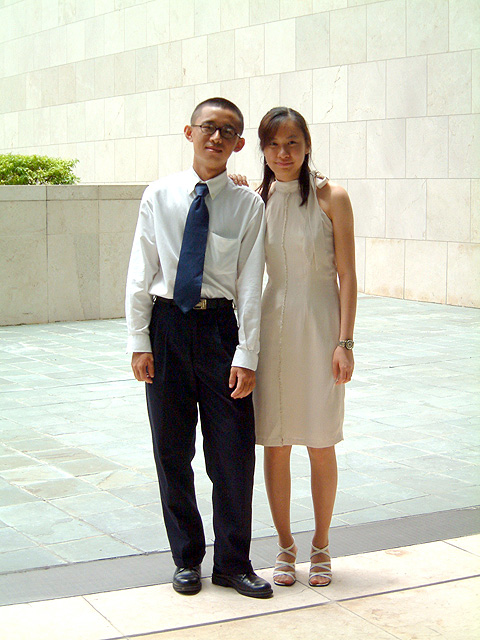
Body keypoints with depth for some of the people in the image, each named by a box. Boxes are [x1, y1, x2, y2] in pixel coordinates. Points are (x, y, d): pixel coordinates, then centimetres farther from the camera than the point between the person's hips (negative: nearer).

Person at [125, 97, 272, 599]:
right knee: (172, 449, 9)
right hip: (167, 323, 1)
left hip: (220, 325, -1)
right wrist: (139, 341, -3)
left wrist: (246, 355, -8)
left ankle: (233, 562, 19)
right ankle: (187, 559, 24)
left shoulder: (247, 205, -1)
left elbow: (250, 285, -3)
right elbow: (140, 274, 2)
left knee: (234, 451, 2)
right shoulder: (159, 196, 2)